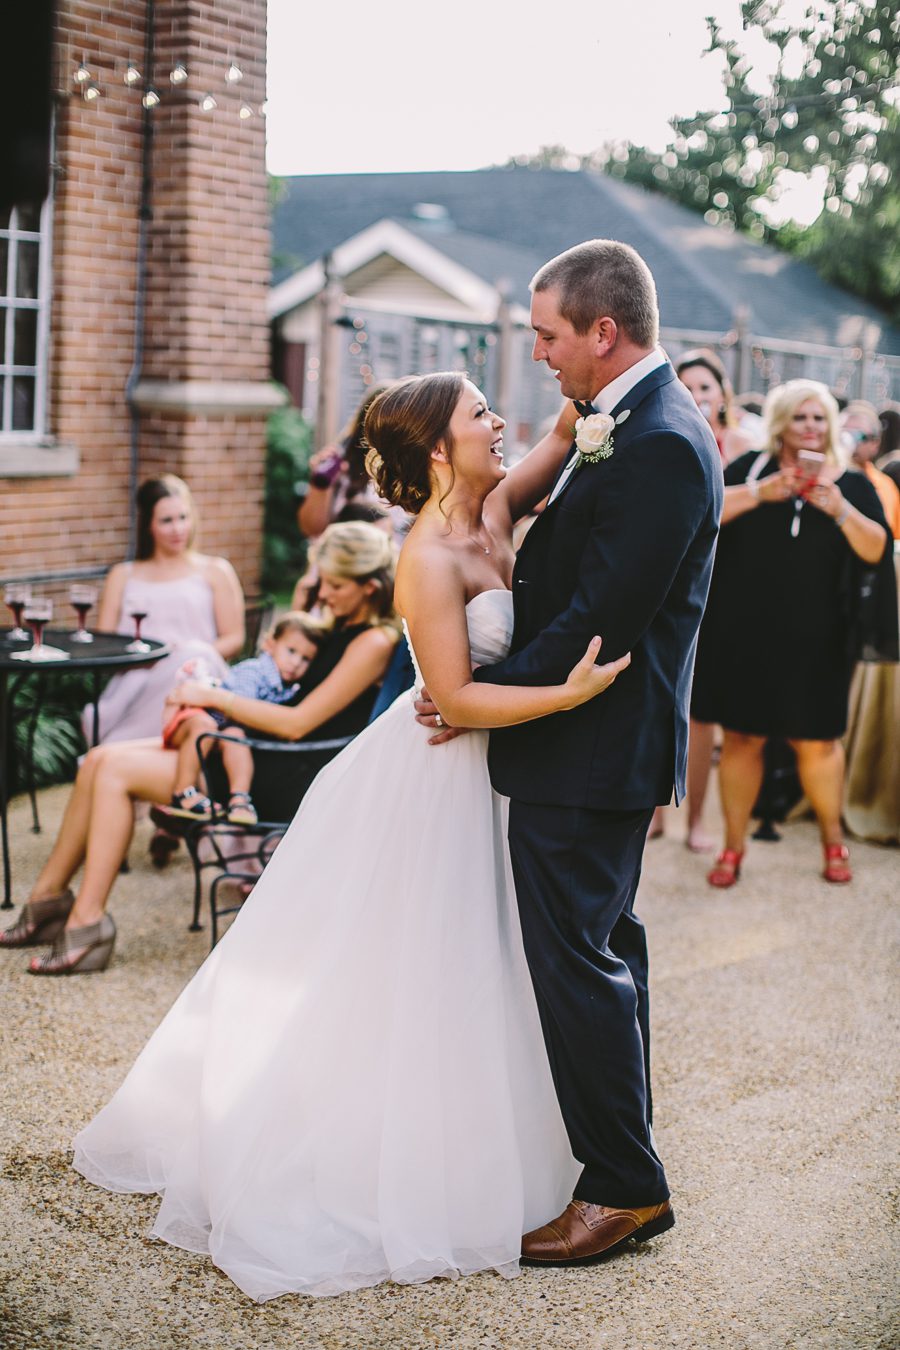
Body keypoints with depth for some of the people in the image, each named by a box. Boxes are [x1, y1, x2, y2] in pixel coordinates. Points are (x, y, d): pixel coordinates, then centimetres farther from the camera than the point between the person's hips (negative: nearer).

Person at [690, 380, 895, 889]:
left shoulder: (853, 485, 7)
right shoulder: (752, 468, 5)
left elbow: (877, 549, -5)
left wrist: (841, 510, -20)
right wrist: (759, 492, -21)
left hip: (814, 641, 0)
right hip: (745, 632, 0)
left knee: (817, 740, 6)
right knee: (741, 736, 5)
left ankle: (833, 839, 25)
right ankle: (734, 846, 17)